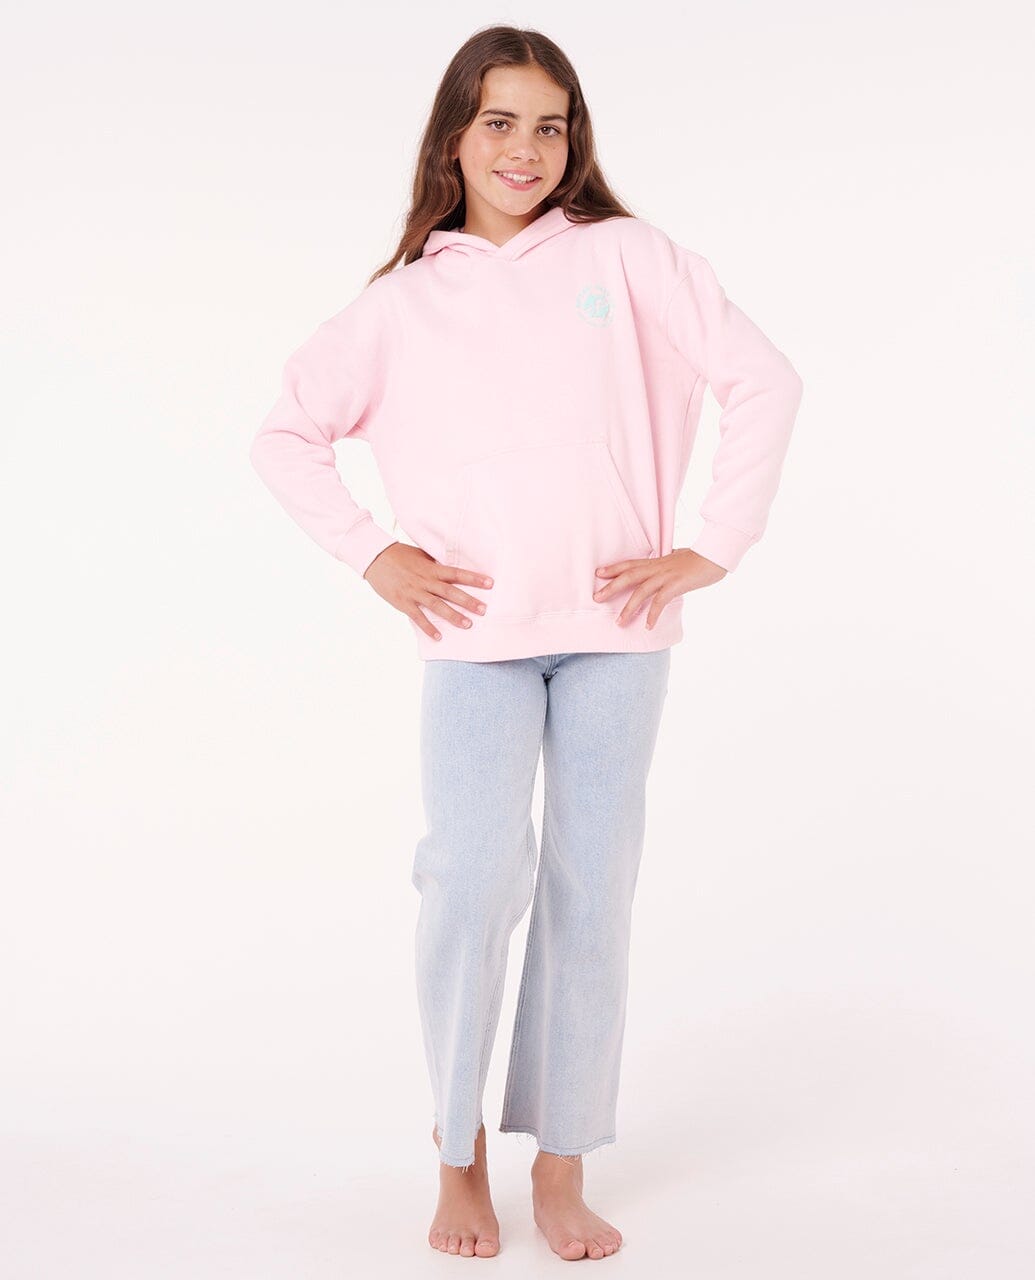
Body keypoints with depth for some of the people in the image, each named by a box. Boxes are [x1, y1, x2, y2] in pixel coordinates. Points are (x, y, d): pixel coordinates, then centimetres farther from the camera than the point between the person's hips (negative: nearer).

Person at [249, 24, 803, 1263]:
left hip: (616, 628, 1)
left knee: (591, 891, 3)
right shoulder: (402, 302, 8)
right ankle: (459, 1151, 10)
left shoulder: (625, 256, 5)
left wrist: (713, 550, -2)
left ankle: (562, 1169, 16)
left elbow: (764, 380, 4)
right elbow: (285, 435, 14)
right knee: (473, 882, -12)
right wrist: (369, 555, 2)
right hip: (476, 638, 0)